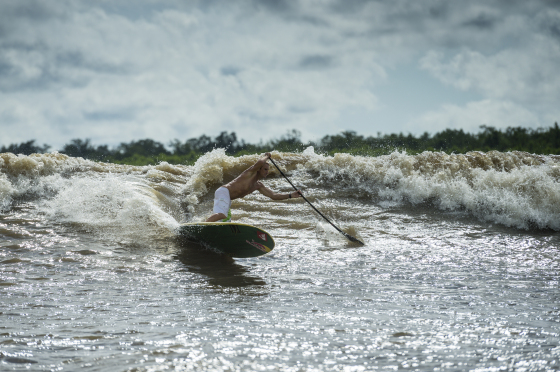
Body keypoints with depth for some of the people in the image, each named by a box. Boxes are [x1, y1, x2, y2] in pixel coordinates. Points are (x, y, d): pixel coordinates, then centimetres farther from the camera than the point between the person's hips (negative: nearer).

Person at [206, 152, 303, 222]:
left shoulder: (258, 186, 20)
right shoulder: (251, 173, -4)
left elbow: (273, 196, 20)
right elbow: (260, 162, -26)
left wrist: (291, 195, 13)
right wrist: (266, 156, -3)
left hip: (227, 199, 10)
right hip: (223, 192, -10)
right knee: (221, 215, -32)